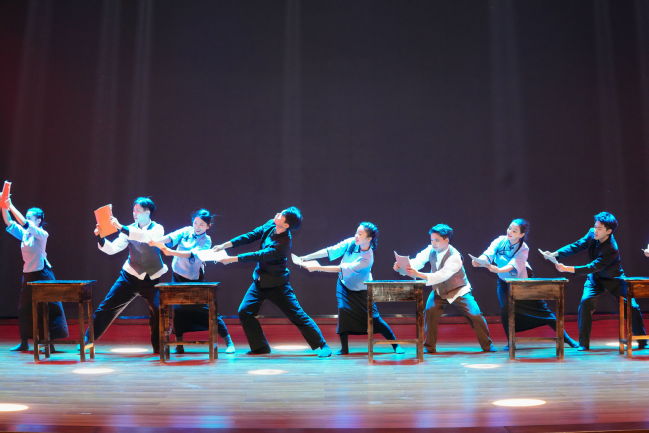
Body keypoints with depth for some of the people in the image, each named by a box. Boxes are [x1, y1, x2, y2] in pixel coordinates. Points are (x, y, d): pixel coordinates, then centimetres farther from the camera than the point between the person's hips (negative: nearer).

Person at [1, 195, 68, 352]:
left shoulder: (41, 234, -10)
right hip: (28, 275, 8)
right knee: (24, 308, 13)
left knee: (48, 308, -8)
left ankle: (50, 343, -5)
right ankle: (24, 343, 23)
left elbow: (24, 223, -23)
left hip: (42, 274, -8)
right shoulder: (24, 234, 9)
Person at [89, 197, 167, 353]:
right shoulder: (130, 230, 0)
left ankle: (158, 348, 12)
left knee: (159, 313, -8)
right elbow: (112, 249, -7)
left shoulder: (157, 229, -7)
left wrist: (121, 228, -38)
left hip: (152, 279, -2)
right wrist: (100, 238, -25)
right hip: (130, 275, 2)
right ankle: (87, 340, 8)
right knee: (107, 306, -3)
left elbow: (146, 236, -30)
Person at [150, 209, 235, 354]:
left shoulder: (206, 240, -10)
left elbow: (192, 254, -27)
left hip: (195, 279, -3)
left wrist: (171, 252, -40)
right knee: (176, 309, -3)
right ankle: (179, 344, 14)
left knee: (206, 309, -5)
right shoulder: (186, 231, 0)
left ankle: (228, 342, 4)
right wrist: (157, 241, -38)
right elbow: (172, 237, -19)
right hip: (178, 276, 3)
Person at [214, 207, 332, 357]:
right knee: (244, 312, 2)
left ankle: (322, 345, 8)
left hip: (277, 284, -7)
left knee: (297, 315, -3)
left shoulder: (283, 244, -29)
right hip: (259, 281, 8)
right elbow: (251, 236, -1)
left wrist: (232, 259, -25)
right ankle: (260, 347, 14)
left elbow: (258, 256, -28)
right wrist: (226, 245, -7)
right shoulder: (270, 225, -6)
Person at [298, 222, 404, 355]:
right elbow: (331, 251, -16)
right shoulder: (351, 242, -17)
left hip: (361, 289, -4)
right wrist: (306, 258, -21)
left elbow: (343, 269, -35)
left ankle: (395, 345, 12)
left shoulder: (367, 258, -31)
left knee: (374, 318, -6)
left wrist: (318, 268, -36)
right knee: (343, 309, -18)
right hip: (344, 284, 4)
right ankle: (344, 348, -5)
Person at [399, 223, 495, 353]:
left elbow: (442, 275, -39)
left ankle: (487, 345, 10)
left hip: (458, 291, -4)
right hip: (439, 291, 4)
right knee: (429, 312, -19)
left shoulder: (454, 257, -28)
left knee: (475, 315, -13)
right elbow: (417, 262, -19)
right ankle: (429, 347, -5)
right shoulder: (431, 250, -10)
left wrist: (419, 275, -51)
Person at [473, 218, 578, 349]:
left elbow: (512, 265, -37)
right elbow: (487, 254, -30)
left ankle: (566, 338, 15)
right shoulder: (500, 241, -15)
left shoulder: (523, 249, -21)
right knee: (505, 310, -14)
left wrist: (498, 270, -56)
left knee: (542, 309, 2)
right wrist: (479, 261, -52)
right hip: (504, 282, 2)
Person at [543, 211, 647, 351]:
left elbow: (592, 267, -37)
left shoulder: (612, 249, -33)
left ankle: (642, 342, 18)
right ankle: (583, 344, -9)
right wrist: (555, 254, -31)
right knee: (585, 303, -16)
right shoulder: (592, 234, -17)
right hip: (595, 278, 3)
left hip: (614, 279, -3)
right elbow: (576, 246, -16)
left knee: (632, 307, -5)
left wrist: (567, 269, -45)